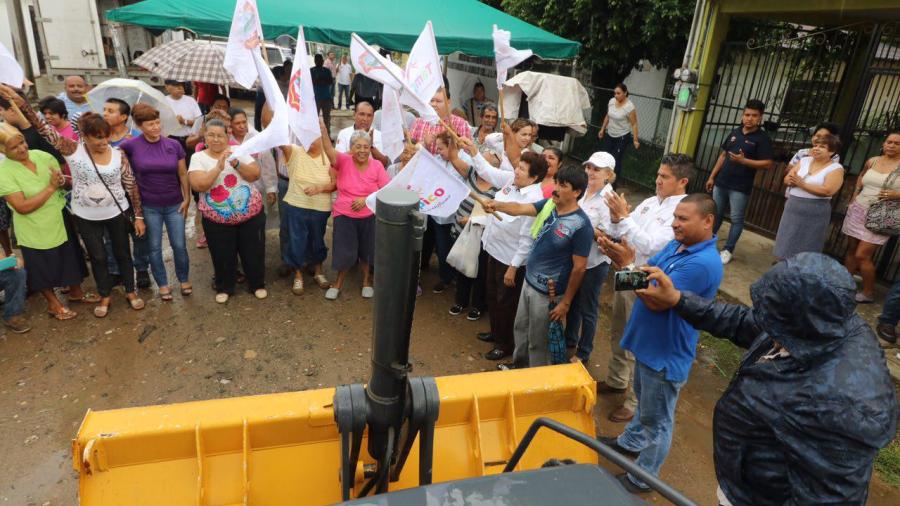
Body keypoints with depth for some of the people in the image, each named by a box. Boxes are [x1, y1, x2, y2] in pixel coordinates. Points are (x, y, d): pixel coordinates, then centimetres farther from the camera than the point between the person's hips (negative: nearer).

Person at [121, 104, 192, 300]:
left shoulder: (173, 145, -4)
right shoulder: (131, 146, -9)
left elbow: (183, 174, 3)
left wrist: (187, 199, 0)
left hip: (174, 205, 1)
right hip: (149, 207, 0)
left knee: (179, 245, 6)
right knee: (154, 247, 9)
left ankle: (184, 280, 26)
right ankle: (163, 284, 25)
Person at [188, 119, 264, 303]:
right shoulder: (198, 157, -4)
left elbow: (255, 175, -8)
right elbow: (198, 185, -18)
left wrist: (236, 163, -22)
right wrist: (219, 167, -26)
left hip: (250, 213, 1)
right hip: (217, 218, -1)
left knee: (253, 251, 12)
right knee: (222, 256, 10)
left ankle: (258, 284, 32)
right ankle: (224, 288, 32)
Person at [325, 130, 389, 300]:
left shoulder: (377, 166, -5)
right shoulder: (344, 161, -8)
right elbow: (329, 151, -27)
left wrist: (366, 199, -18)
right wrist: (323, 131, -43)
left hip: (369, 217, 1)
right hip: (344, 215, -1)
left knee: (366, 250, 16)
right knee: (344, 252, 7)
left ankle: (366, 280, 40)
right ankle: (339, 283, 32)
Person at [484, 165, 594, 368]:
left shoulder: (582, 225, -22)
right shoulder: (549, 205, -2)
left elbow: (579, 268, -18)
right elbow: (519, 209, -6)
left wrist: (566, 302, -14)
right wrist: (497, 205, -27)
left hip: (547, 292, -7)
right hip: (528, 281, 7)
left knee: (537, 341, 10)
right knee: (520, 329, 24)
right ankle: (518, 366, 47)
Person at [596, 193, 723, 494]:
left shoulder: (703, 263, -30)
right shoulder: (676, 245, 2)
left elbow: (657, 301, -29)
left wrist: (626, 265, -28)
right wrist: (622, 258, -16)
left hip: (666, 355, -9)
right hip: (648, 344, 9)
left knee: (657, 420, 11)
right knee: (645, 403, 30)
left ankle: (642, 478, 30)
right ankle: (630, 442, 52)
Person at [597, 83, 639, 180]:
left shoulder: (629, 106, -21)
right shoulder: (611, 101, -3)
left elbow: (634, 124, -17)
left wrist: (635, 140, -18)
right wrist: (602, 129, 18)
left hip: (622, 137, -6)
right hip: (609, 135, 6)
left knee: (616, 160, -5)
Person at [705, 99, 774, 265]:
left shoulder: (762, 138, -7)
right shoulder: (735, 132, 10)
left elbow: (767, 164, -12)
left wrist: (743, 160, -23)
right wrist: (712, 177, 13)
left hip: (740, 187, -5)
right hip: (721, 183, 5)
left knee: (736, 219, 0)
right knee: (716, 215, 13)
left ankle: (728, 250, 9)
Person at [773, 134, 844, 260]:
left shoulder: (836, 168, -7)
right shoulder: (804, 160, 8)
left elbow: (827, 191, -19)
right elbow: (786, 180, 4)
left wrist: (802, 184, -18)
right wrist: (793, 180, -18)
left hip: (815, 213, -5)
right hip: (792, 207, 5)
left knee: (805, 249, 4)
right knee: (786, 243, 12)